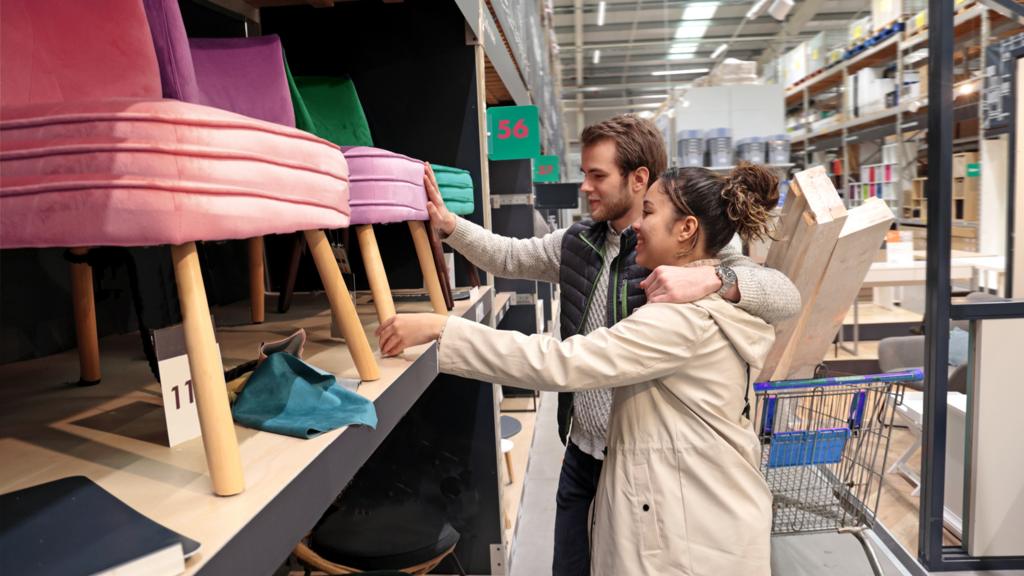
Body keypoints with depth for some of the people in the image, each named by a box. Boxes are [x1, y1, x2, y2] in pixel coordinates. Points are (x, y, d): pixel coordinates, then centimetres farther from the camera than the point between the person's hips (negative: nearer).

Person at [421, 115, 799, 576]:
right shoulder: (577, 242, 3)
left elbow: (786, 296, -23)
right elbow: (506, 256, 13)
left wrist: (714, 278, -41)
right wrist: (446, 222, 0)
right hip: (580, 452, 5)